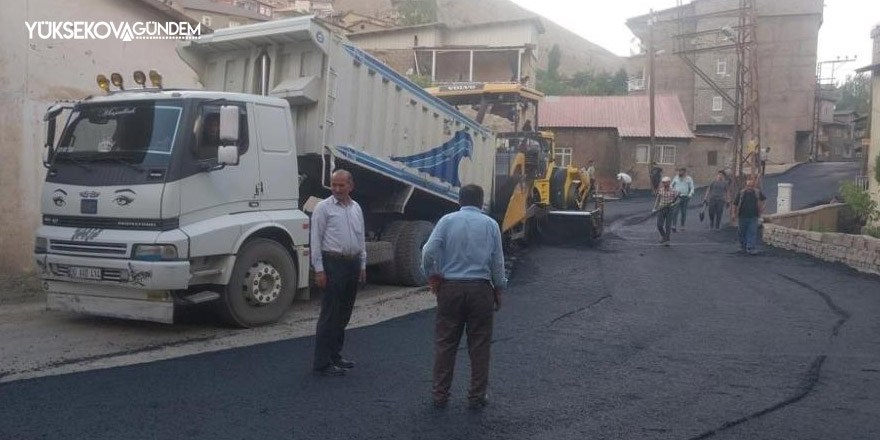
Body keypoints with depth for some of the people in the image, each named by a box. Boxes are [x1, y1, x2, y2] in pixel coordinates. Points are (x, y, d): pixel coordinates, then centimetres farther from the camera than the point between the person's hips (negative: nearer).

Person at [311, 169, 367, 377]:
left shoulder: (356, 208, 13)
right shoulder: (324, 208, -5)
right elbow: (316, 240, -8)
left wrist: (362, 265, 15)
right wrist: (319, 269, -13)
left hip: (353, 263, 7)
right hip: (333, 264, -7)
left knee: (343, 314, 13)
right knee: (330, 315, -6)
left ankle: (335, 356, 23)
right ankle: (322, 363, -2)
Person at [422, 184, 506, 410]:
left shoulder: (447, 220, -1)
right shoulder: (490, 224, 3)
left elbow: (429, 251, -11)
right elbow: (497, 261, 3)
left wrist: (432, 276, 5)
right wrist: (499, 289, 14)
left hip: (450, 287, 0)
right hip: (480, 288, 0)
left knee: (445, 343, 9)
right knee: (479, 345, 8)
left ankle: (440, 395, 14)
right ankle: (477, 397, 14)